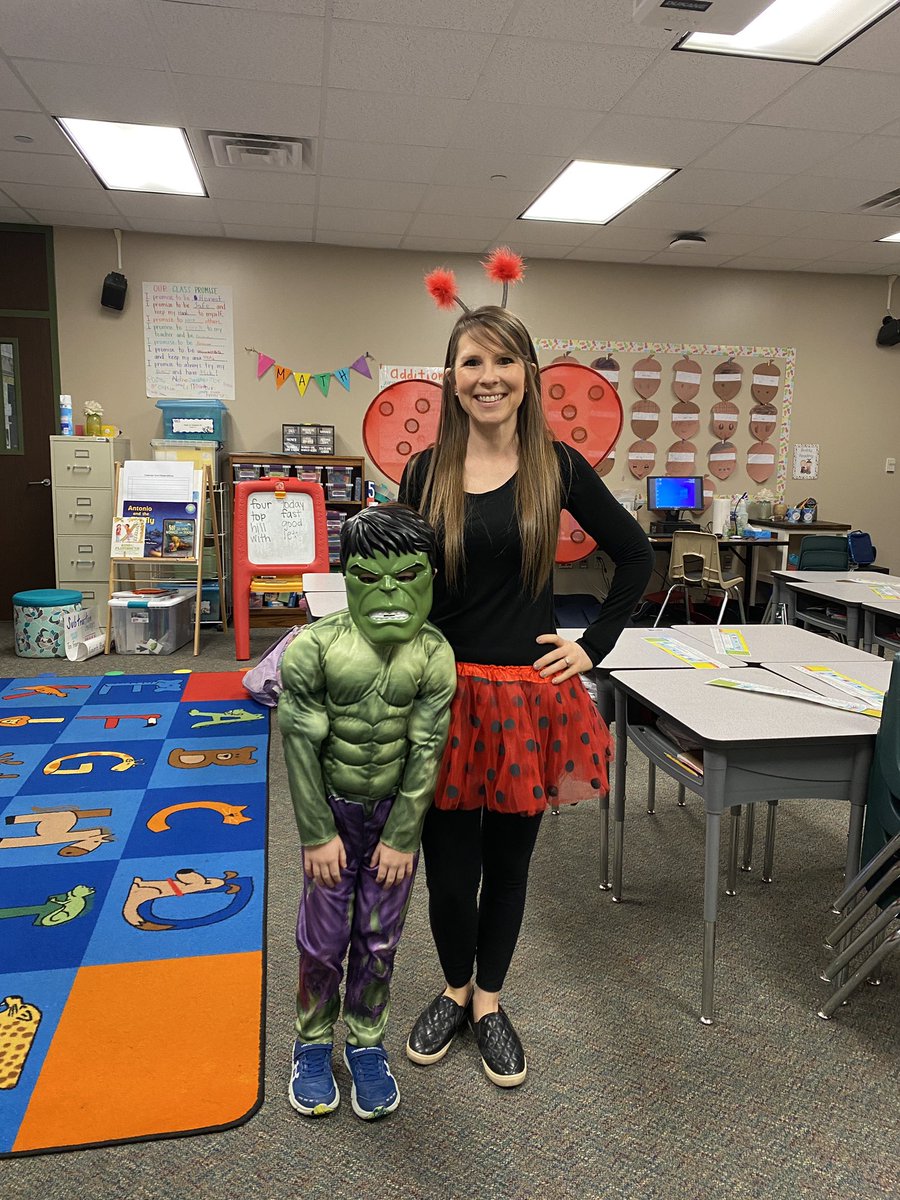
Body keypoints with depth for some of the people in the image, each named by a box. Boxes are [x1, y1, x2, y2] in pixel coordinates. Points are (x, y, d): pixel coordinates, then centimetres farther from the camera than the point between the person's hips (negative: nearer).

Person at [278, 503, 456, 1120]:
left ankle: (367, 1043, 36)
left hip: (396, 813, 1)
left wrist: (401, 836, -8)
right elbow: (302, 744, -13)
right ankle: (314, 1043, 36)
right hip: (333, 812, -1)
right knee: (323, 939, 11)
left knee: (379, 939, 13)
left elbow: (426, 751, -10)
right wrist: (318, 834, -9)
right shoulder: (315, 647, -19)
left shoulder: (434, 656, -15)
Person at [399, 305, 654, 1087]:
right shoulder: (427, 473, 0)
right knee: (448, 866, 8)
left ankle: (489, 1000, 39)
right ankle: (454, 990, 38)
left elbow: (635, 555, 7)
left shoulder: (558, 467, -2)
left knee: (508, 860, 15)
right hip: (444, 694, 0)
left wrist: (594, 646, 0)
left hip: (530, 697, 0)